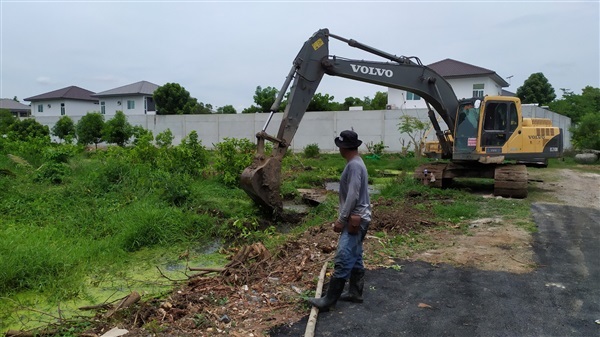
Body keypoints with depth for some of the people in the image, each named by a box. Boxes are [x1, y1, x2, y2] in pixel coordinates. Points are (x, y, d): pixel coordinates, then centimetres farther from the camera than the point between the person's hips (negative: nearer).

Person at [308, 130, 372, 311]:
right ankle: (355, 293, 25)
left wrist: (341, 219, -20)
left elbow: (353, 196, -23)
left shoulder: (354, 165, -19)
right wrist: (343, 217, 23)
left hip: (354, 220, -11)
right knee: (355, 258, 16)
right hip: (356, 219, 11)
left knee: (342, 260, -8)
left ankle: (329, 300, -4)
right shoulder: (355, 163, 13)